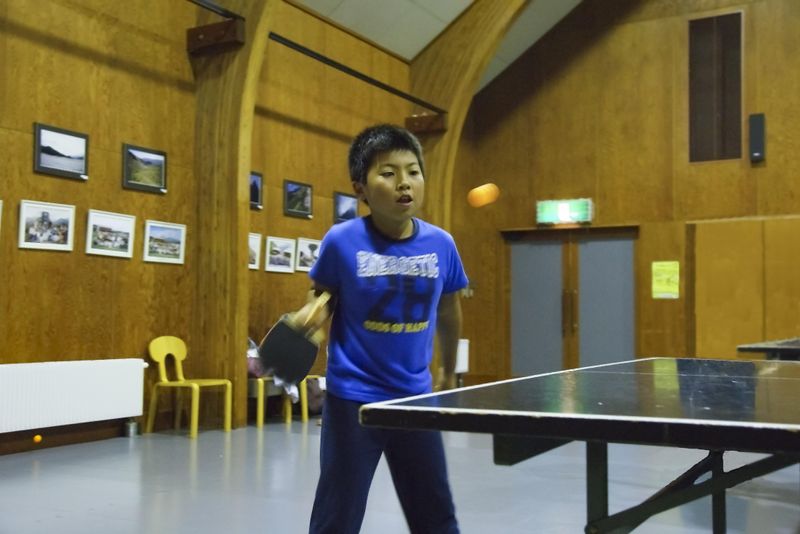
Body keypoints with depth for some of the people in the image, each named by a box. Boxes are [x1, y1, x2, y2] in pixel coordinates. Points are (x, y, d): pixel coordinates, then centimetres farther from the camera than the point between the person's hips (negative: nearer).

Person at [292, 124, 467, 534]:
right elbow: (323, 297, 4)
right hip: (352, 400, -3)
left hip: (415, 398, 3)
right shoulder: (342, 241, -13)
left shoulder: (441, 244, -5)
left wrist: (448, 372, 24)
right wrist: (311, 314, -20)